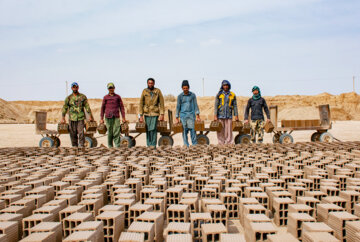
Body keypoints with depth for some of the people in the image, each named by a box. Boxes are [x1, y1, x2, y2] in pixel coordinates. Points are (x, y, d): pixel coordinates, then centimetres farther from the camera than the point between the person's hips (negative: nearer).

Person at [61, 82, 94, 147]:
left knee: (81, 132, -8)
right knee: (73, 134, 4)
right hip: (72, 118, 1)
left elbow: (87, 107, 5)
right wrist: (63, 118, 0)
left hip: (81, 118, -1)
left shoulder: (83, 97, 6)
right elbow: (65, 108, 6)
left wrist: (90, 116, 1)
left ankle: (81, 146, -1)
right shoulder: (69, 98, 7)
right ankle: (74, 146, 15)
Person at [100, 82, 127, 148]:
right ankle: (110, 146, 13)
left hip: (116, 117, -1)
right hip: (108, 117, 1)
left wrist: (123, 117, 4)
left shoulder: (118, 97, 9)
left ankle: (117, 146, -7)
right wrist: (101, 118, 8)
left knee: (116, 132, -7)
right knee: (110, 133, 4)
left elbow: (121, 107, 10)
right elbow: (102, 108, 12)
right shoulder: (105, 97, 10)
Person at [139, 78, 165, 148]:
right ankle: (149, 145, 11)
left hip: (155, 113, -2)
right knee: (148, 130, 3)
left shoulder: (158, 91, 2)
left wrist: (162, 114, -3)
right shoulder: (144, 91, 5)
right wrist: (141, 115, 1)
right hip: (147, 113, 2)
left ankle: (153, 145, -4)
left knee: (153, 129, -10)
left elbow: (161, 103, 3)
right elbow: (141, 104, 5)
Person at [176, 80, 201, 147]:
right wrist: (177, 118, 4)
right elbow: (178, 107, 7)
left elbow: (195, 105, 5)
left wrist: (197, 115, -2)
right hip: (183, 115, 1)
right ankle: (186, 145, 6)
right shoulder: (180, 96, 5)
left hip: (191, 114, 0)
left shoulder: (193, 95, 5)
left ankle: (195, 145, -3)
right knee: (184, 131, -1)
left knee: (192, 129, -8)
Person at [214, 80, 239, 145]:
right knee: (220, 131, 1)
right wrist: (215, 115, -6)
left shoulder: (233, 95, 8)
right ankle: (221, 144, 7)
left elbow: (235, 106, 9)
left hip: (229, 116, 1)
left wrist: (236, 115, 4)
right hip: (220, 116, 0)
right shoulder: (219, 94, 5)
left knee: (229, 131, -1)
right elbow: (216, 105, 2)